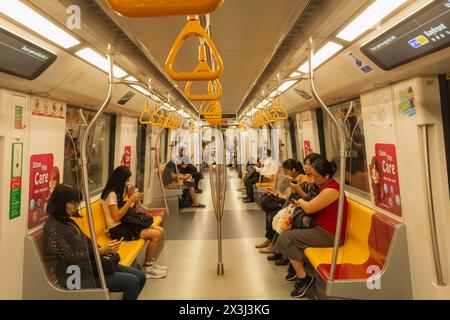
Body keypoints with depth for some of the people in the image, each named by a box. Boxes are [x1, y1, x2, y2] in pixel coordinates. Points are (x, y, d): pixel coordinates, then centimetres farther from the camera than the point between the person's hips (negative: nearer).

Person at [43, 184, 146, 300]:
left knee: (140, 276, 0)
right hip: (80, 275, -8)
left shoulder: (68, 221, 10)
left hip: (90, 264, 9)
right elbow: (72, 258, -19)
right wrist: (101, 250, -17)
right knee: (132, 282, -18)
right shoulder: (53, 228, -18)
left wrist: (105, 249, -2)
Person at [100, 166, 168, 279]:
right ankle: (148, 268, -3)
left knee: (160, 231, -6)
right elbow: (116, 217, -21)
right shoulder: (111, 193, -14)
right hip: (117, 229, -9)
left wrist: (133, 198, 1)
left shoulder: (119, 191, 13)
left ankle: (152, 263, 8)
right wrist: (130, 200, -19)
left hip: (124, 223, 9)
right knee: (156, 235, -20)